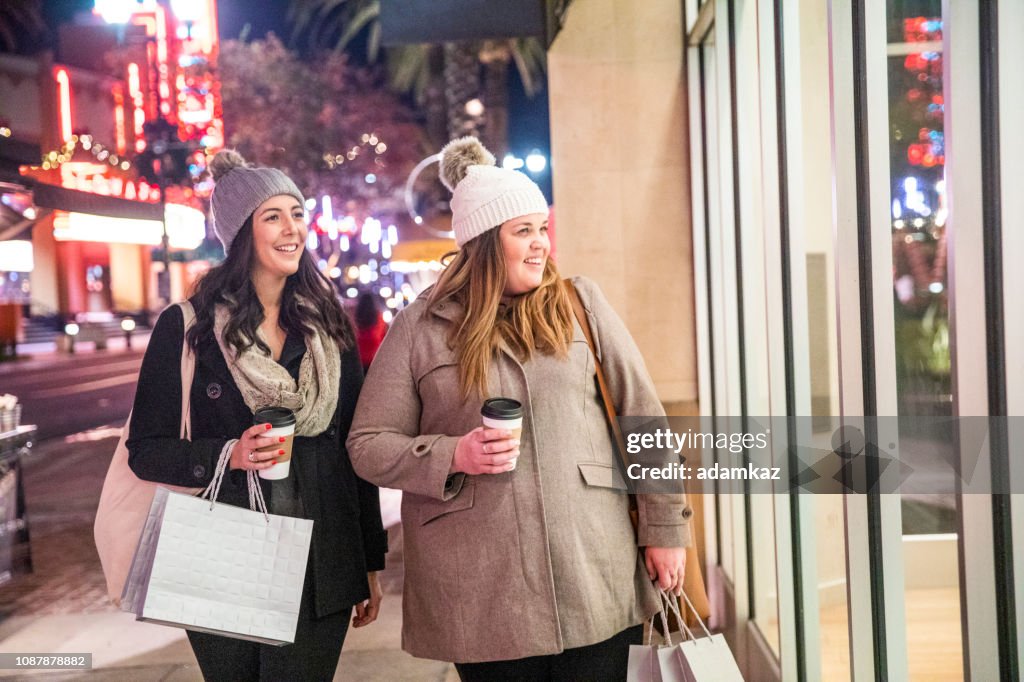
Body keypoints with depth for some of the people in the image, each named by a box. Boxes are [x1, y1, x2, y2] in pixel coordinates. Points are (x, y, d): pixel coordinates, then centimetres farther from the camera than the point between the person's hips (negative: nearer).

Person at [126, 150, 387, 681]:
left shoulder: (328, 326, 5)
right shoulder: (186, 327, -3)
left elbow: (356, 448, 8)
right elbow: (145, 449, -1)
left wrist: (371, 565, 9)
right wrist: (228, 454, -19)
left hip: (320, 569, 2)